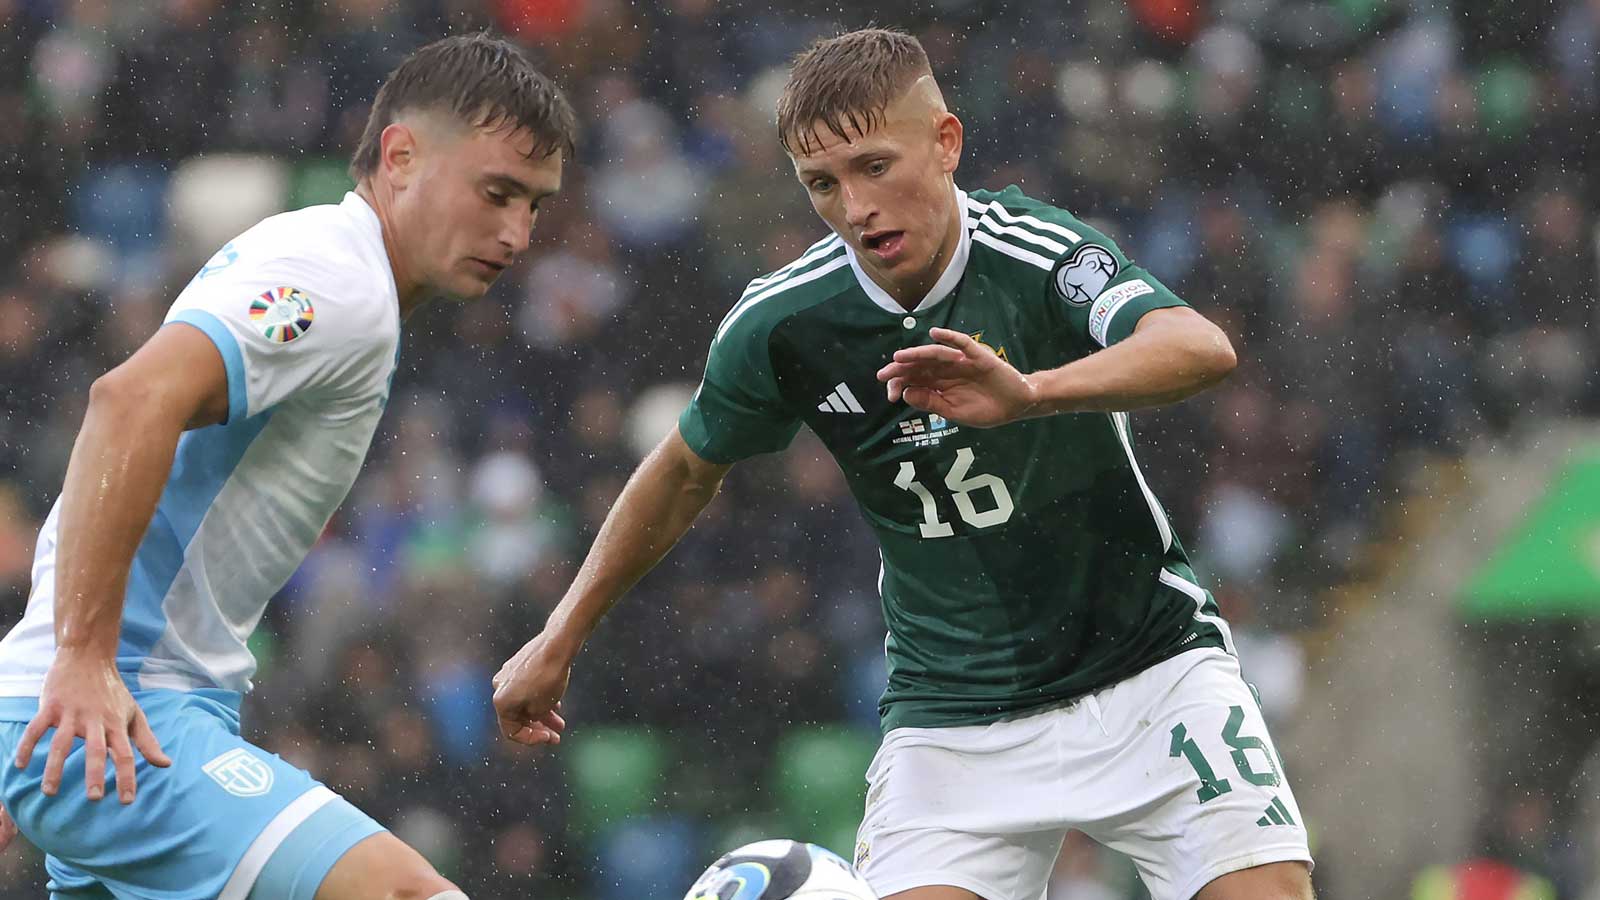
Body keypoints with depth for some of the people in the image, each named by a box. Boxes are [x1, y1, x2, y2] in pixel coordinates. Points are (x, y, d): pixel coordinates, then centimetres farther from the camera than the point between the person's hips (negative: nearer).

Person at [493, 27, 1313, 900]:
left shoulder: (1033, 251, -20)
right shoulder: (779, 323, -9)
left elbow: (1201, 349, -39)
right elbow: (686, 471, 11)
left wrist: (1030, 393, -55)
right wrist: (562, 636, 16)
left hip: (1148, 665, -2)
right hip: (954, 715, 2)